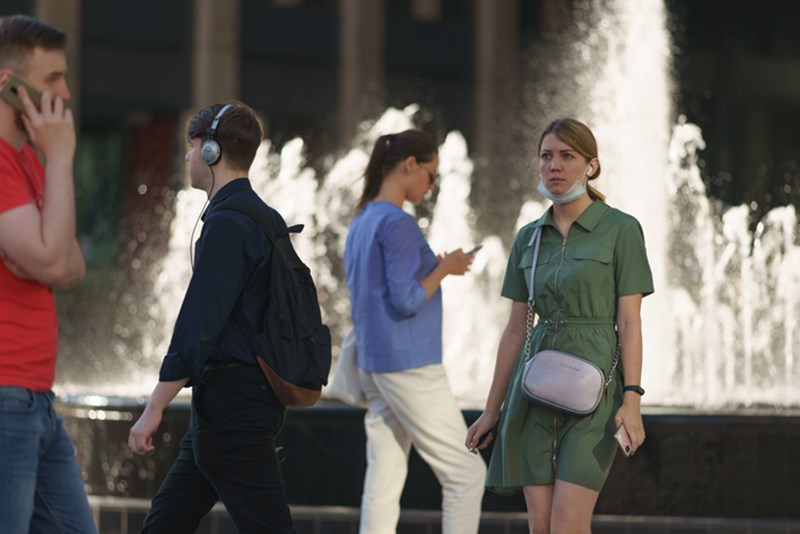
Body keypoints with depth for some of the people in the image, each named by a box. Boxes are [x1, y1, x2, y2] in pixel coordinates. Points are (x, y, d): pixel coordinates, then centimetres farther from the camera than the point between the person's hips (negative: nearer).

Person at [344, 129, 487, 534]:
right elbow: (405, 301, -19)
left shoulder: (361, 223, 13)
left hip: (374, 365, 9)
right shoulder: (398, 224, -15)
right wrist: (444, 268, -7)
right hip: (411, 366, -9)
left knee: (383, 484, 6)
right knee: (466, 473, -1)